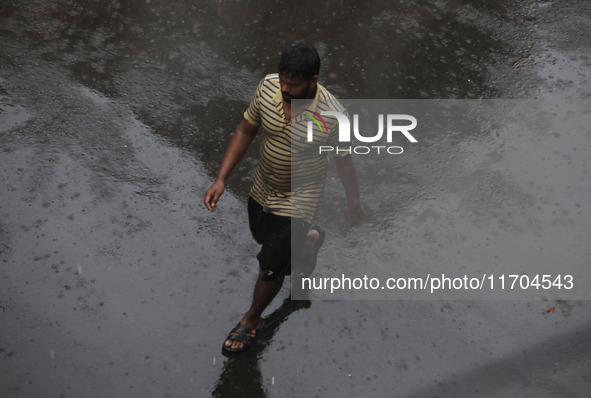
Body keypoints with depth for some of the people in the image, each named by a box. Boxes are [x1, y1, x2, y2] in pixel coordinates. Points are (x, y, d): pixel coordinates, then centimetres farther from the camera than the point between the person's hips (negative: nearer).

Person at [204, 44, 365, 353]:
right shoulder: (267, 87, -19)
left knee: (271, 266, 3)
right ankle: (306, 238, 63)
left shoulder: (332, 116, -30)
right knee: (263, 237, 31)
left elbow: (344, 162, -13)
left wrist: (354, 204, 1)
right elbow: (245, 131, -6)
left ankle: (252, 319, 32)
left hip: (297, 200, -5)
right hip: (262, 189, 6)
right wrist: (221, 179, -10)